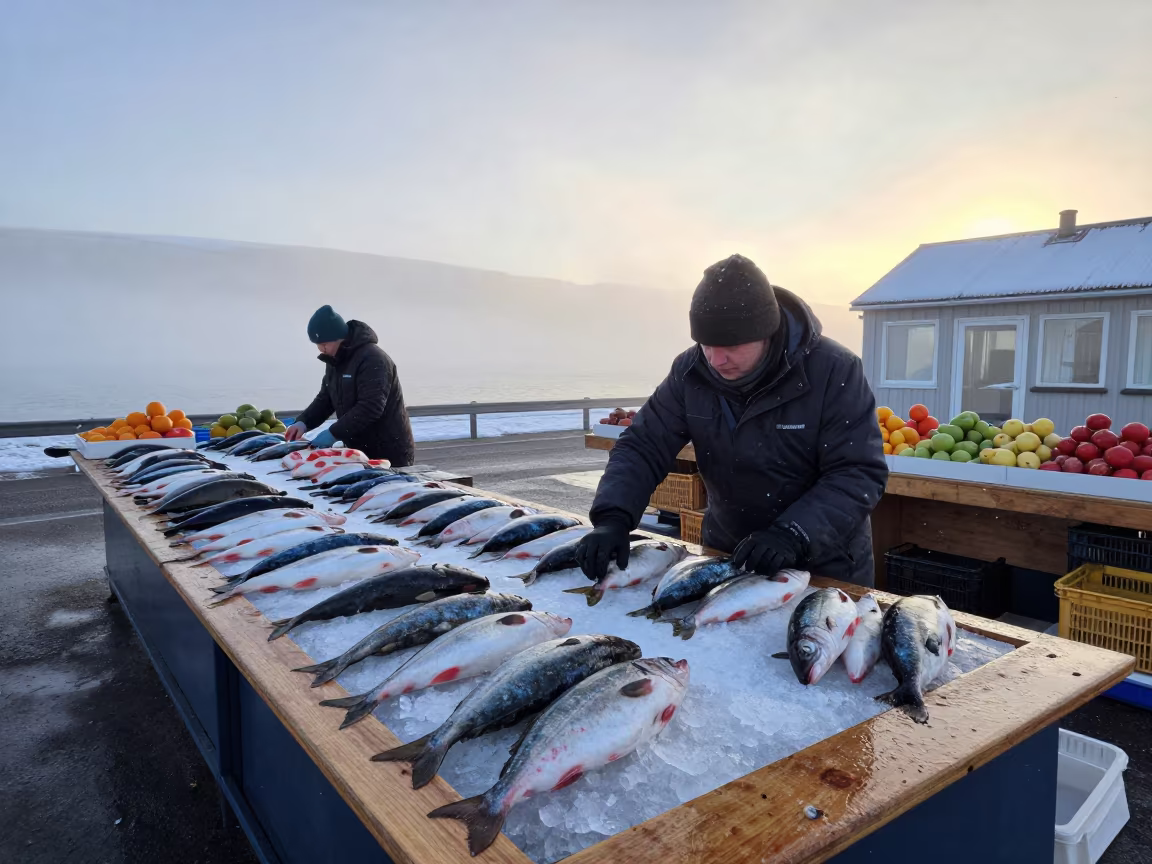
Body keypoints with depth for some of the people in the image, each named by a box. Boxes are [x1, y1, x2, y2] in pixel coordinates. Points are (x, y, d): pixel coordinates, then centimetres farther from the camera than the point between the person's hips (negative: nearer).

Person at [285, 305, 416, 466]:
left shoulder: (372, 358, -20)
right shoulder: (335, 361, 10)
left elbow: (371, 407, -29)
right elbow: (325, 399, 14)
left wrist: (334, 433, -29)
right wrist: (303, 422, -3)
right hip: (360, 453, 9)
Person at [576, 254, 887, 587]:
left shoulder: (834, 371, -22)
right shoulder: (690, 371, -12)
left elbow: (861, 473, -23)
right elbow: (642, 447, -11)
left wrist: (794, 535, -36)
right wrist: (613, 517, -28)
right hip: (726, 553, 4)